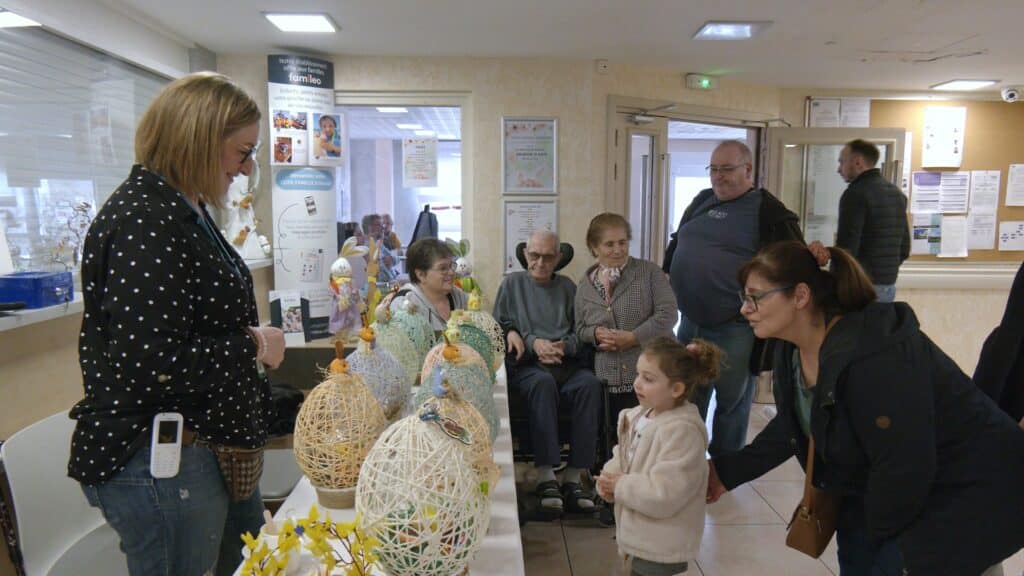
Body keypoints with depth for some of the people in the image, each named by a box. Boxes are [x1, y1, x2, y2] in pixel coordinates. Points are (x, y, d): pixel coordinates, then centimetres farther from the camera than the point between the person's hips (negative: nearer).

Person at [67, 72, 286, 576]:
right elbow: (149, 367, -29)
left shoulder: (182, 212, 11)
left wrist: (252, 335, 7)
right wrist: (253, 346, -17)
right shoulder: (142, 221, -22)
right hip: (158, 470, -10)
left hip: (211, 450, 10)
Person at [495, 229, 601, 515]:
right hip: (525, 365, -2)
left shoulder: (568, 287, 20)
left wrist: (565, 346, -10)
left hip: (568, 363, 2)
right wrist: (533, 342, -7)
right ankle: (545, 476, -36)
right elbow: (499, 327, 8)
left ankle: (573, 477, -29)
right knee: (543, 382, -37)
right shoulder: (512, 283, 16)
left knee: (590, 383, -31)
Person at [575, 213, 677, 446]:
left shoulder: (649, 272, -1)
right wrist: (596, 334, -7)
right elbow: (580, 329, 15)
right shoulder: (585, 284, 10)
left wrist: (632, 337, -17)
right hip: (610, 380, 4)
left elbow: (667, 314, -10)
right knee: (617, 440, 10)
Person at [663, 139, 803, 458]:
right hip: (691, 321, 6)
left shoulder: (768, 211, -8)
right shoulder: (701, 201, 11)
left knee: (731, 401, 9)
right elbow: (677, 243, 22)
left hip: (735, 328, -6)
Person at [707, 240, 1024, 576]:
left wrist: (878, 533, -12)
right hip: (892, 491, 8)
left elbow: (903, 470, -29)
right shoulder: (792, 350, -6)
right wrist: (727, 470, 3)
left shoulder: (874, 360, -34)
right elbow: (789, 428, 6)